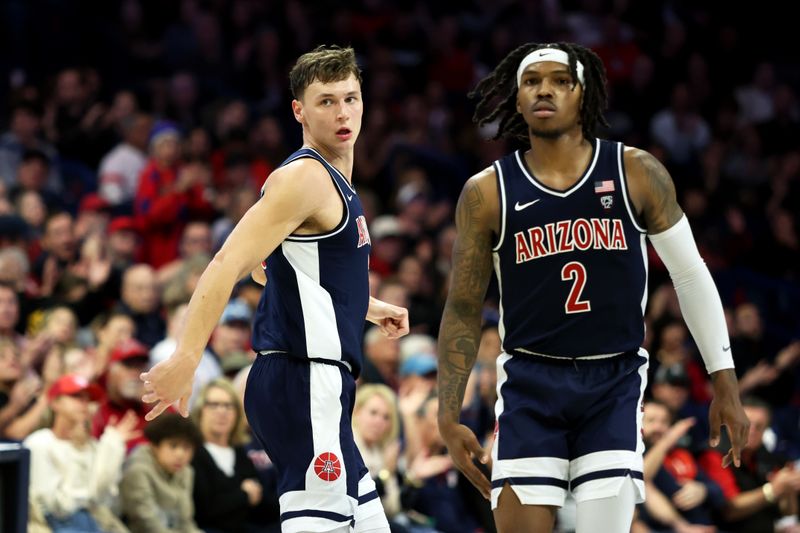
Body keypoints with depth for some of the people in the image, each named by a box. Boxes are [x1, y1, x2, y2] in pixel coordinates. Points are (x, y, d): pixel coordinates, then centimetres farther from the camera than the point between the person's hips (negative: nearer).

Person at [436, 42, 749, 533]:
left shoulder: (636, 174, -2)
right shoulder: (487, 193, -1)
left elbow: (691, 275, 6)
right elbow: (464, 310, 5)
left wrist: (725, 383, 4)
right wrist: (449, 418, 0)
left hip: (615, 382, 0)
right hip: (531, 383, 0)